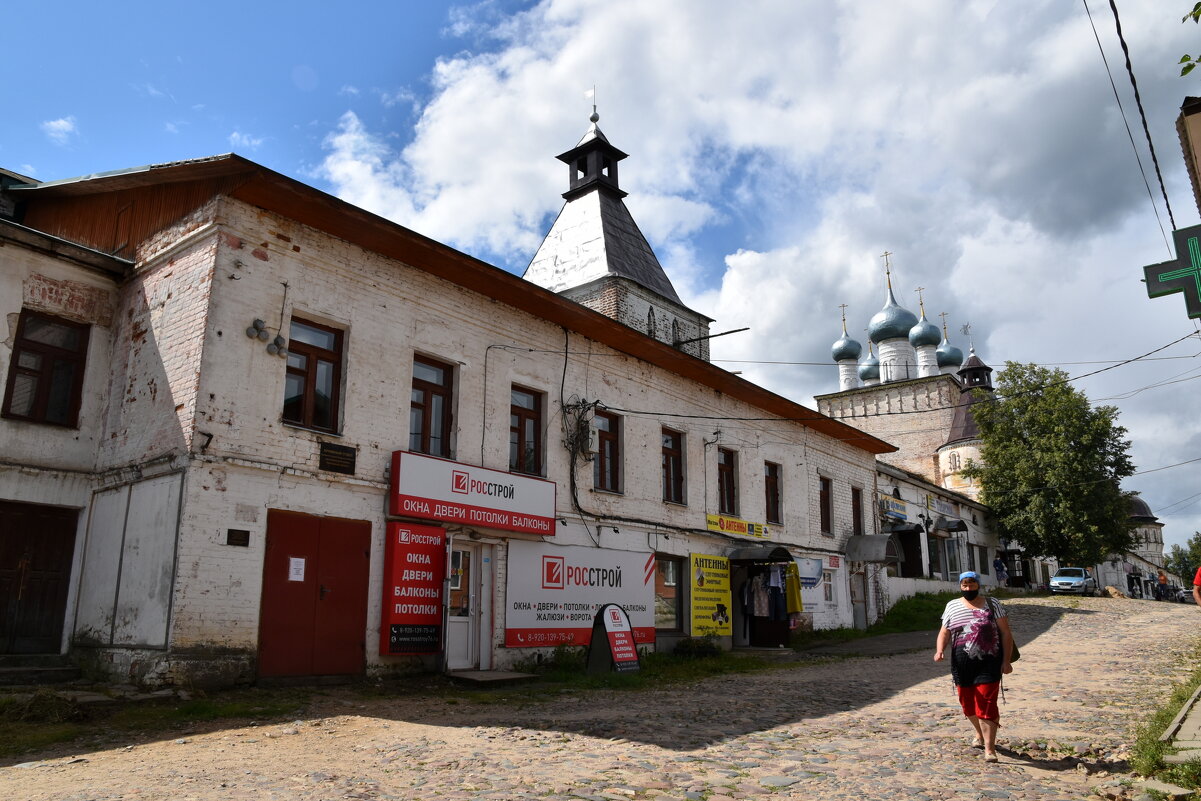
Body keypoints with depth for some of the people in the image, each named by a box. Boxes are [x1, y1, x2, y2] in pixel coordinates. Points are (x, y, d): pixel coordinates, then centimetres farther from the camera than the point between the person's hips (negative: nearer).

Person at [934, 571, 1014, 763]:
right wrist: (939, 650, -12)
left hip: (988, 665, -3)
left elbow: (1006, 634, 2)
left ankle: (989, 748, -3)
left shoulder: (992, 605, 3)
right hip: (961, 666, 3)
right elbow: (944, 632, 8)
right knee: (968, 704, 13)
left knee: (986, 705, -9)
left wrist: (1006, 661, -5)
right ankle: (980, 735, 38)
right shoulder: (952, 606, 10)